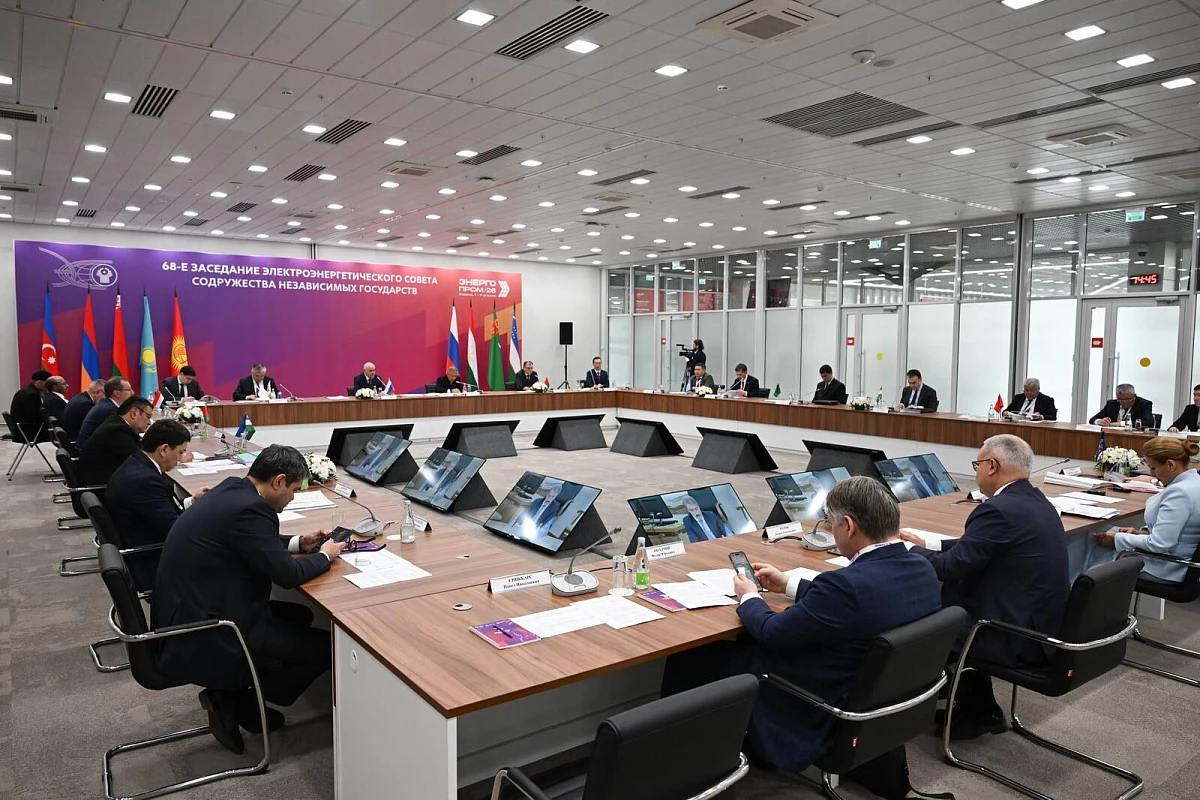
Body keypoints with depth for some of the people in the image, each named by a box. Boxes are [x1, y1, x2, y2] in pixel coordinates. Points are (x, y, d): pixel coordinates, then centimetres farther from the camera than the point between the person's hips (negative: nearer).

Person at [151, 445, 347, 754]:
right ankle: (231, 701, 4)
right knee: (326, 647, -6)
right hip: (202, 635, -10)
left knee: (300, 617, 21)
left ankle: (233, 697, 17)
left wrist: (298, 543, 14)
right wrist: (325, 555, -3)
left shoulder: (232, 489, 5)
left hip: (189, 613, 11)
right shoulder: (249, 509, -24)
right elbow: (287, 574, -21)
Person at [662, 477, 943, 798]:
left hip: (818, 711, -8)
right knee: (746, 643, 25)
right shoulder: (922, 568, -6)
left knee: (689, 657, 7)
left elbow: (772, 632, -20)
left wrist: (749, 596, 0)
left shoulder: (848, 583, -33)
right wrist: (789, 585, 17)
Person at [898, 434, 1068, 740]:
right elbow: (975, 547, 15)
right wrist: (927, 545, 15)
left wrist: (912, 551, -2)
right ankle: (979, 710, 23)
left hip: (1019, 639, -9)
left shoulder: (999, 509, -23)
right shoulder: (1036, 501, 7)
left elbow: (948, 569, -19)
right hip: (1046, 625, 9)